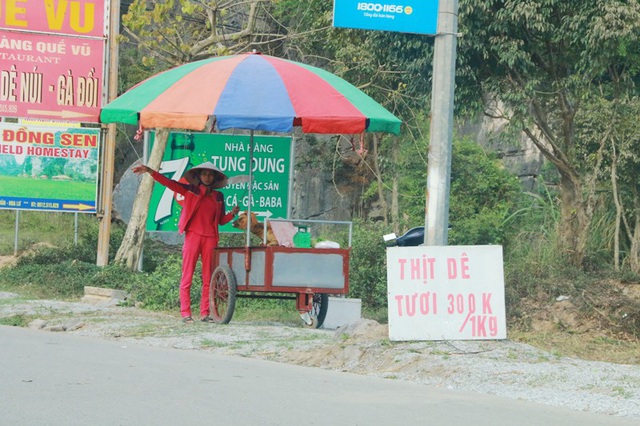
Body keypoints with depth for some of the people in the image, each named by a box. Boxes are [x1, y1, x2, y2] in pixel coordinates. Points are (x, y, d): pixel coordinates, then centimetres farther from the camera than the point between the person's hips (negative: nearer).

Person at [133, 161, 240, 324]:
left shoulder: (218, 196, 15)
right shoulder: (190, 190, 6)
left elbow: (221, 220, 19)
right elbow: (169, 183, -2)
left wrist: (233, 213, -1)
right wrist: (150, 171, -14)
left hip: (210, 238, 3)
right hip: (193, 235, -3)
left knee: (208, 278, 3)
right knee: (187, 276, -5)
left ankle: (205, 313, 7)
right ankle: (185, 313, -5)